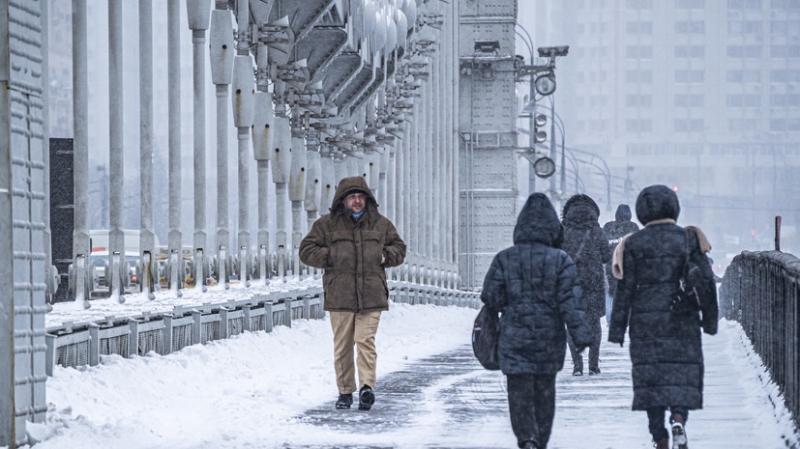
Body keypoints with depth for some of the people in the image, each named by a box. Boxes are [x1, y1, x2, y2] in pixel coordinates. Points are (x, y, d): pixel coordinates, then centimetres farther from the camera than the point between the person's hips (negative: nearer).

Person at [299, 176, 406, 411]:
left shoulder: (380, 224, 13)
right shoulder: (327, 224, 7)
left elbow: (399, 249, 24)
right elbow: (307, 250, 9)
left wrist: (385, 256, 4)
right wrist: (331, 257, -3)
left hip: (371, 295, 0)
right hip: (339, 295, 0)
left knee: (366, 340, -12)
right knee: (342, 345, 3)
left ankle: (367, 386, -18)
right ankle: (345, 392, 11)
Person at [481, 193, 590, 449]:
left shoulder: (504, 259, -3)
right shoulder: (560, 261, -5)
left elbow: (491, 297, 0)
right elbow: (570, 302, -9)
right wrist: (580, 334, -8)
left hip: (514, 338, -1)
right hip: (549, 339, 1)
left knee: (520, 392, 1)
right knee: (544, 392, 15)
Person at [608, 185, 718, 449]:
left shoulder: (634, 244, 0)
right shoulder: (689, 239, 1)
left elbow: (624, 289, -1)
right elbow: (706, 282, 1)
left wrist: (617, 329, 3)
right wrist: (709, 319, 11)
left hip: (645, 321, 0)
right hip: (682, 323, 0)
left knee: (649, 377, 5)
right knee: (683, 374, 5)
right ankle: (678, 418, -21)